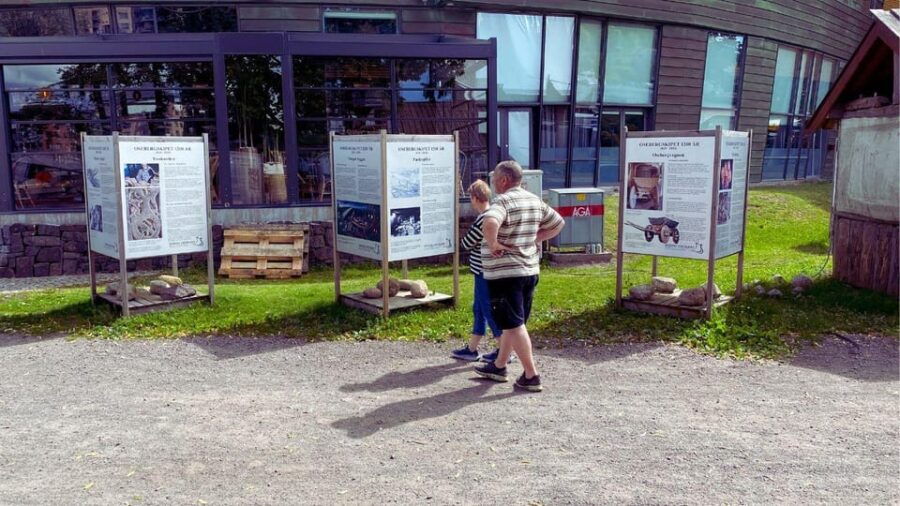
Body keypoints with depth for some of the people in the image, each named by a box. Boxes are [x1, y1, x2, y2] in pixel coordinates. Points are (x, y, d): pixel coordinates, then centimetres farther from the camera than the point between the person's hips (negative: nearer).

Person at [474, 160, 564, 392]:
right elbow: (558, 223, 18)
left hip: (504, 273, -9)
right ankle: (499, 366, 31)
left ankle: (531, 376, 1)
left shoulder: (503, 201, -17)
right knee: (512, 323, 17)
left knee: (514, 325, -1)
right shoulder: (534, 201, 9)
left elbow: (490, 223, -38)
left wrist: (492, 243, -20)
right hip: (530, 271, 9)